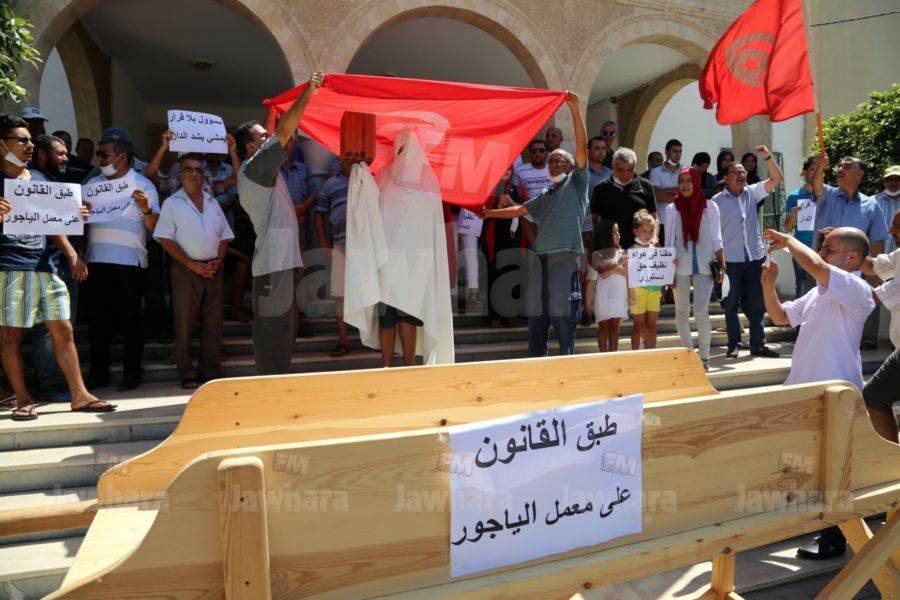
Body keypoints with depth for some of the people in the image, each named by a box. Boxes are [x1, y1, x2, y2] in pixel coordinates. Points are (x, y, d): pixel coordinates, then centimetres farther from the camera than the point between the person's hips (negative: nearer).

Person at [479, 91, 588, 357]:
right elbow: (520, 210, 30)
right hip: (539, 259, 6)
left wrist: (575, 110, -11)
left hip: (564, 258, -6)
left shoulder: (576, 183, 6)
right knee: (536, 318, 8)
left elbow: (582, 147, -4)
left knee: (563, 318, -3)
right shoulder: (544, 196, 23)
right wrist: (490, 212, 27)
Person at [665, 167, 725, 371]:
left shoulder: (710, 207, 2)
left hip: (705, 266, -1)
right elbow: (669, 242, 3)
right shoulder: (672, 209, 2)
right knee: (682, 313, 7)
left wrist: (722, 266, -3)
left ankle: (704, 356, 6)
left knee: (701, 312, -9)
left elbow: (716, 239, 4)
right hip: (681, 268, 1)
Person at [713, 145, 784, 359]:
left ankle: (757, 344, 19)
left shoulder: (753, 193, 7)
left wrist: (767, 156, -10)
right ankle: (734, 345, 15)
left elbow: (777, 179, 3)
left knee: (757, 304, 9)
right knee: (732, 304, 5)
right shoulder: (717, 201, -4)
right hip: (731, 260, -4)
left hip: (755, 257, 4)